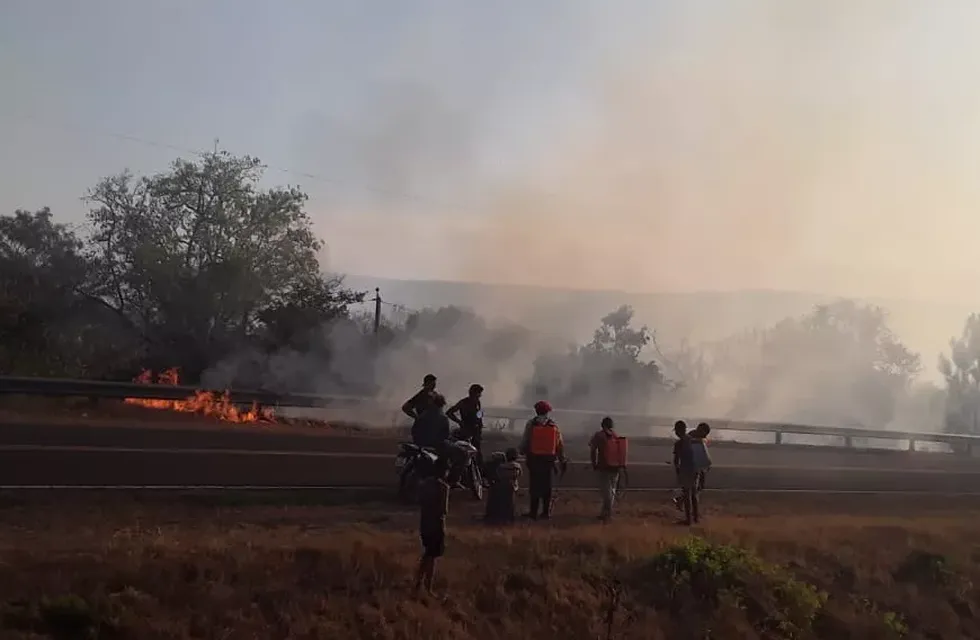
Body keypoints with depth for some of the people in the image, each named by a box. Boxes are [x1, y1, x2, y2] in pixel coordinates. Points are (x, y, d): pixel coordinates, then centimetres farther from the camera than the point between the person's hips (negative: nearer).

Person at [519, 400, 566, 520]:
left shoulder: (531, 424, -5)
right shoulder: (553, 425, 2)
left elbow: (524, 442, -3)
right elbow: (560, 445, 4)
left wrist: (522, 452, 16)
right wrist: (562, 461, 10)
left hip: (534, 458, -2)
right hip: (549, 459, 2)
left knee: (534, 485, 3)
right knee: (547, 485, 10)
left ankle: (533, 512, 4)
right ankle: (546, 512, 13)